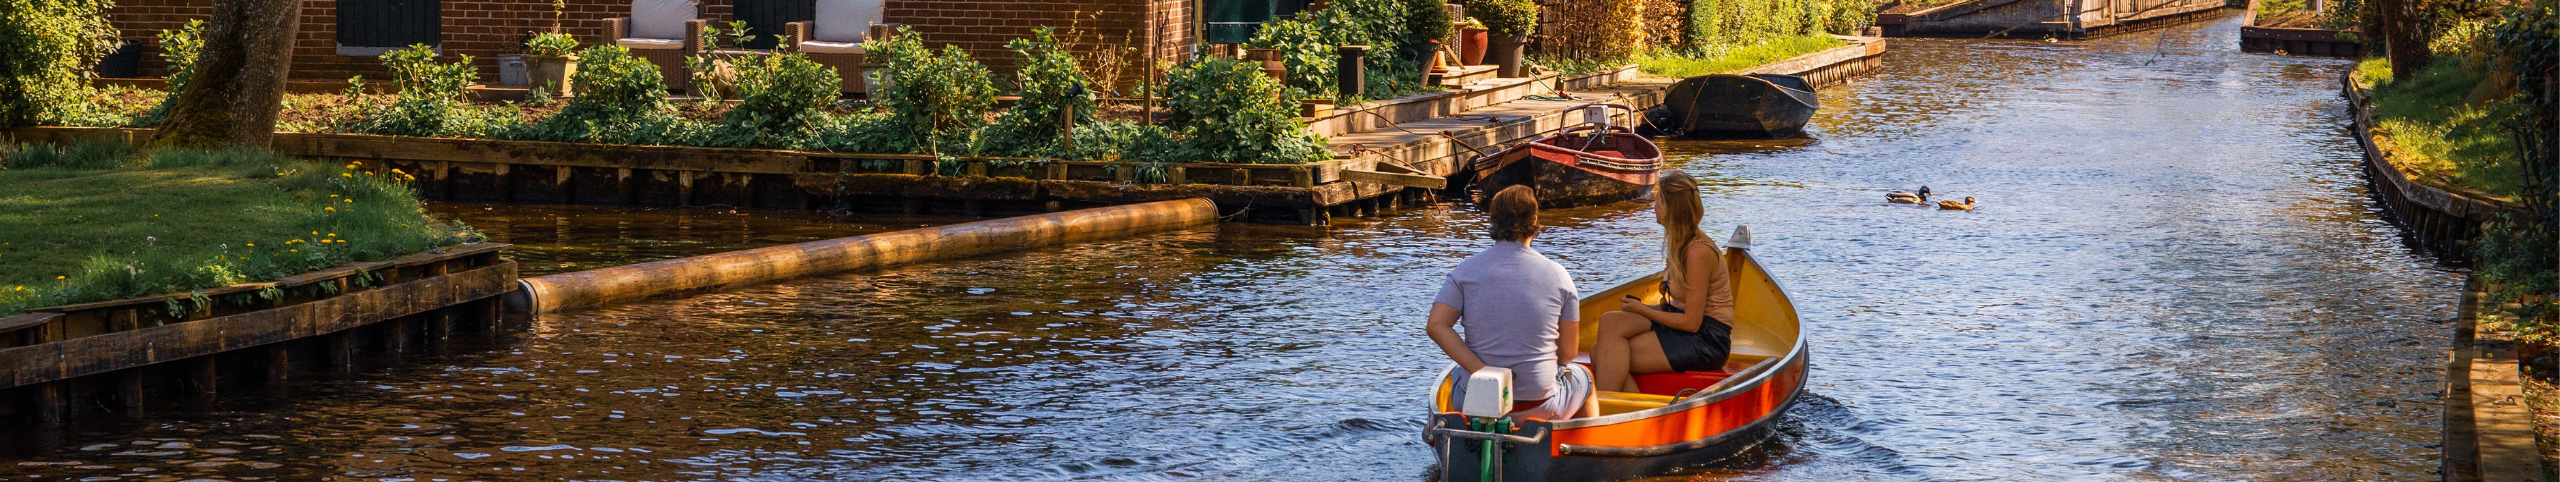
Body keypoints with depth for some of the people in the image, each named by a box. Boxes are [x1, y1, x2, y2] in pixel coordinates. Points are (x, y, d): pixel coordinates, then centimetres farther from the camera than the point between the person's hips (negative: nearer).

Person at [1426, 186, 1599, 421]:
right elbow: (1568, 352, -2)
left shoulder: (1466, 270, -4)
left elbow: (1436, 325, -16)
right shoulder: (1557, 275, -6)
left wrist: (1481, 371, -16)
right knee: (1584, 377, 35)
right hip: (1539, 406, -1)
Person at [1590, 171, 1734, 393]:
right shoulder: (1680, 243, 12)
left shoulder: (1698, 251, -17)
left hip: (1706, 341, -9)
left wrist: (1641, 310, -8)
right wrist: (1643, 307, -1)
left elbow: (1691, 322, -17)